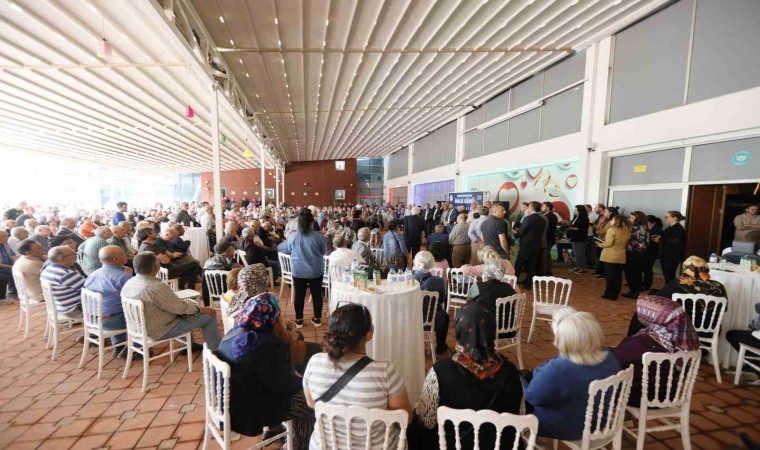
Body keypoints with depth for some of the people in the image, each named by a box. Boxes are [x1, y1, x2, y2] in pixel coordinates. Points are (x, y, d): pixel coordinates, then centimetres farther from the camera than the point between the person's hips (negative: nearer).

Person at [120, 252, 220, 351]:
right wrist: (201, 309, -5)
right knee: (209, 316, -2)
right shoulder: (157, 287, -31)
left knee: (187, 304, 27)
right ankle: (214, 351, 13)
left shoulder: (128, 283, -4)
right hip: (160, 331, -9)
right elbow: (182, 308, -22)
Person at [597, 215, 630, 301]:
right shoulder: (627, 231, 8)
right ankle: (615, 294, 17)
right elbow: (626, 244, 16)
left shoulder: (612, 229, -13)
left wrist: (600, 245, 0)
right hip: (621, 257, 6)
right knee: (618, 276, 10)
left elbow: (608, 244, -18)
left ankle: (609, 294, 7)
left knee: (609, 275, 2)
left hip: (610, 256, -6)